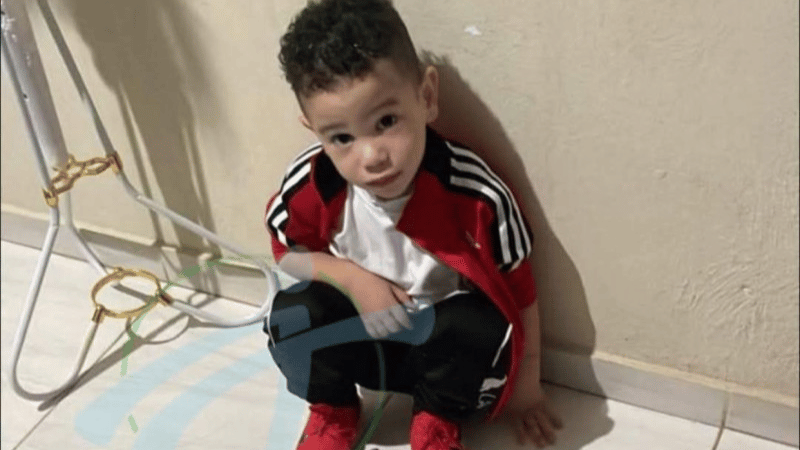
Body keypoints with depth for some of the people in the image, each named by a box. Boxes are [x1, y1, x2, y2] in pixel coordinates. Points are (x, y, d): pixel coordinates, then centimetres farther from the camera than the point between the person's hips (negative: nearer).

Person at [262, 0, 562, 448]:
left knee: (484, 327, -32)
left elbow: (519, 289, -14)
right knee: (290, 317, -25)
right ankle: (332, 410, 8)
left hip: (444, 343, -1)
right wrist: (350, 277, -21)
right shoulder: (309, 185, -23)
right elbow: (287, 252, -1)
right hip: (359, 334, 2)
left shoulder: (474, 192, -29)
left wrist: (525, 387, -2)